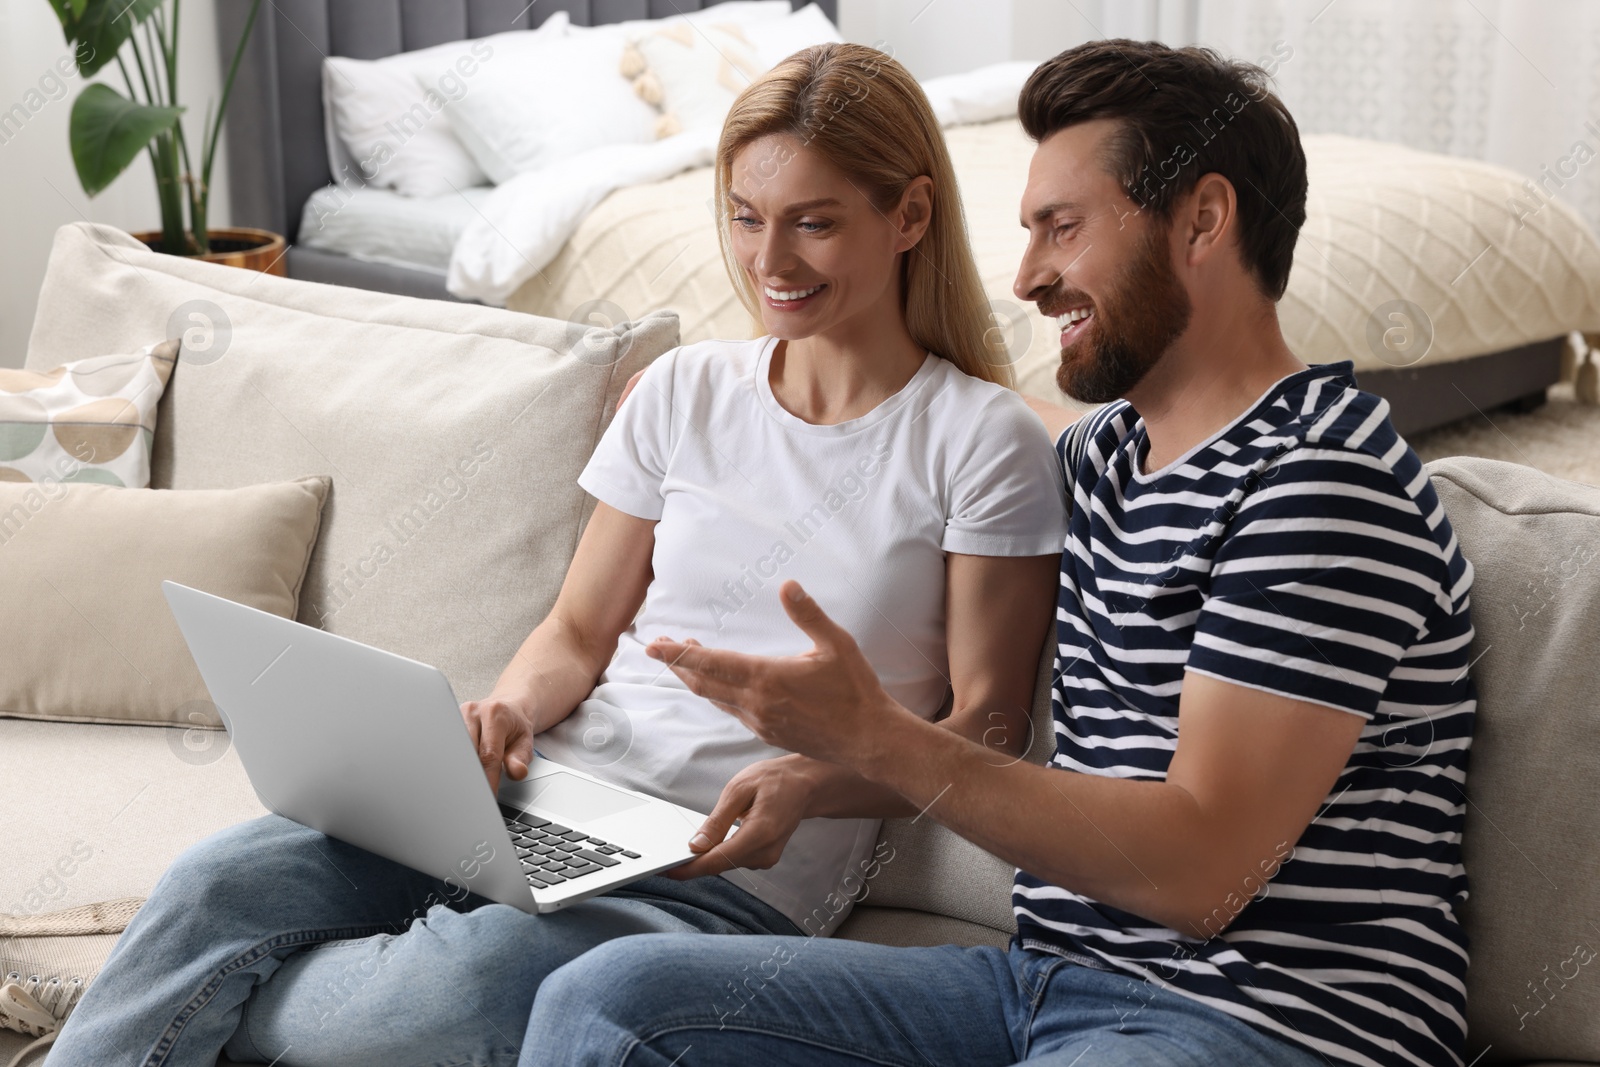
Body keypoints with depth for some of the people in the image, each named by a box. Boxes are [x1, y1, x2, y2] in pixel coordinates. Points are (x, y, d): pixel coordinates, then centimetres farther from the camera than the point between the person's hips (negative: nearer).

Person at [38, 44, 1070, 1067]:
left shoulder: (985, 443, -1)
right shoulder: (683, 391, 13)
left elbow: (985, 733, -2)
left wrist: (809, 782, -21)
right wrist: (511, 709, -8)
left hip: (737, 868, -4)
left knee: (466, 984, -33)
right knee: (219, 880, -21)